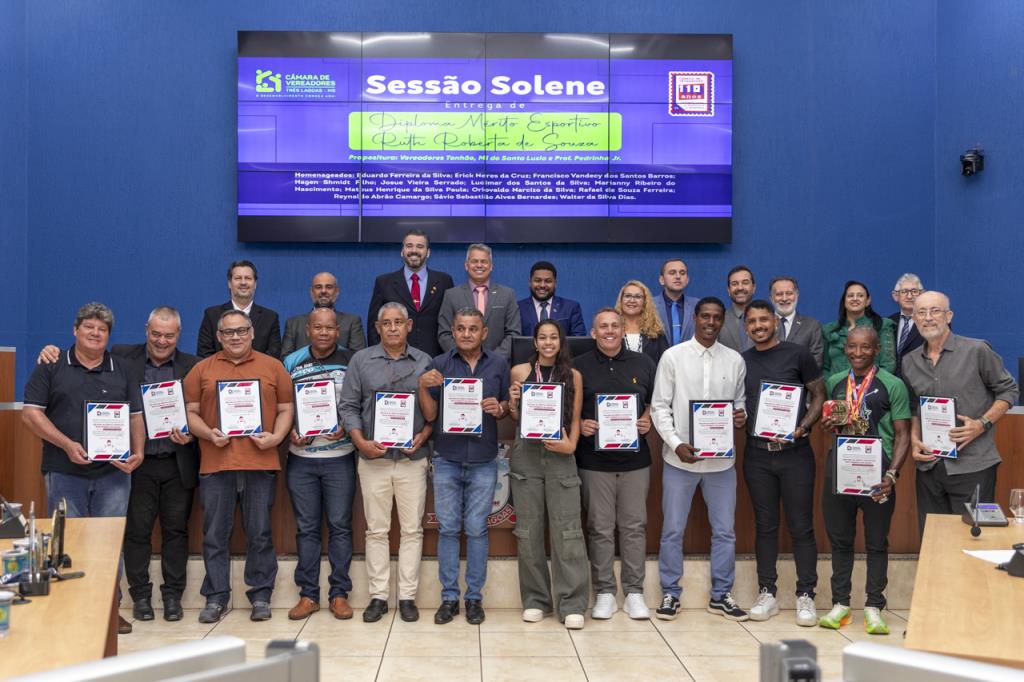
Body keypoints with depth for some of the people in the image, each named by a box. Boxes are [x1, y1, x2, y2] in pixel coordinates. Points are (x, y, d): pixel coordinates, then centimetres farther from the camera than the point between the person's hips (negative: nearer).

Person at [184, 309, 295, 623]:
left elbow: (286, 408, 8)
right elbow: (190, 412, 9)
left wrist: (276, 437, -8)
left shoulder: (273, 367, 10)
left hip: (260, 463, -1)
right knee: (215, 533, 5)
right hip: (215, 464, 1)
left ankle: (260, 595, 15)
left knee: (259, 533, 5)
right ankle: (216, 597, 16)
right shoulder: (202, 369, 10)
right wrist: (208, 433, -9)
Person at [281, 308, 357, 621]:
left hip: (339, 456, -2)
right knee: (306, 527, 7)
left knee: (340, 525, 3)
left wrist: (347, 428, -13)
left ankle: (339, 593, 11)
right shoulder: (291, 362, 6)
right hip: (300, 457, 2)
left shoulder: (351, 361, 0)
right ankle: (308, 594, 15)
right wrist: (289, 432, -6)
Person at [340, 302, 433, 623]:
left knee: (412, 529, 3)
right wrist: (361, 442, -9)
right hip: (373, 458, 0)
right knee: (376, 530, 6)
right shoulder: (361, 360, 4)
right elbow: (349, 406, 3)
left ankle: (408, 596, 12)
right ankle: (378, 595, 14)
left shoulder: (424, 362, 6)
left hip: (413, 458, 0)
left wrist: (423, 436, -10)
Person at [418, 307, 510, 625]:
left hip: (483, 461, 0)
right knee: (448, 529, 6)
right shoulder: (439, 364, 1)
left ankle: (474, 597, 17)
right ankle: (449, 597, 16)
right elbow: (429, 415, 0)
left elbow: (508, 405, 9)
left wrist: (499, 408, -12)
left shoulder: (499, 363, 2)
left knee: (476, 530, 5)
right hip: (447, 459, 0)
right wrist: (423, 387, -16)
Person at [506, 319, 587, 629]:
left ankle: (571, 604, 2)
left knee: (567, 529, -5)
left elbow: (575, 419, 8)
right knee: (528, 530, 6)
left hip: (560, 456, -1)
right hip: (525, 455, 1)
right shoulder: (519, 372, 7)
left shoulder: (573, 376, 6)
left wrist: (570, 444, -9)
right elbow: (514, 418, 12)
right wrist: (512, 402, -8)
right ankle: (535, 600, 19)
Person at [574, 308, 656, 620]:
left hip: (635, 460, 1)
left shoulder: (643, 363, 9)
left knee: (634, 526, 5)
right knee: (600, 528, 3)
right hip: (594, 461, -1)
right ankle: (604, 592, 14)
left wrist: (648, 420, -5)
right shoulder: (579, 366, 4)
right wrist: (579, 424, -11)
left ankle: (634, 592, 15)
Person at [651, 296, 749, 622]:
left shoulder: (735, 360, 5)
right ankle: (670, 593, 19)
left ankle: (721, 595, 23)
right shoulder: (673, 356, -2)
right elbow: (659, 407, -3)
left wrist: (741, 416, -10)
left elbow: (739, 403, 14)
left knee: (725, 530, 9)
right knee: (673, 530, 5)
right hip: (680, 458, -2)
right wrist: (677, 443, -15)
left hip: (722, 459, 2)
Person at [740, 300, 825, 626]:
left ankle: (806, 595, 10)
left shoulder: (798, 354, -1)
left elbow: (819, 396, 0)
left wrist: (802, 428, -14)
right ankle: (767, 593, 17)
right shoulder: (741, 361, 9)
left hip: (795, 452, -3)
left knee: (801, 526, 1)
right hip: (757, 453, 3)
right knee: (765, 525, 9)